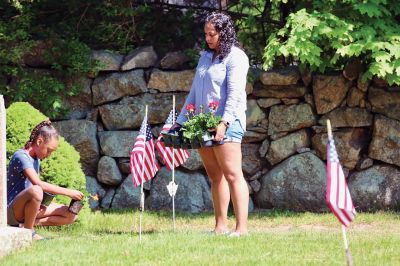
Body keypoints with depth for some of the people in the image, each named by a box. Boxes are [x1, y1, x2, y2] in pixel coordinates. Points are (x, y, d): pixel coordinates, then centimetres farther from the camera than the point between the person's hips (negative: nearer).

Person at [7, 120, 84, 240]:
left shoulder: (36, 159, 14)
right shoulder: (21, 156, -16)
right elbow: (38, 183, -28)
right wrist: (68, 192, -25)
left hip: (27, 210, 9)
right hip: (11, 211, -9)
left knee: (71, 216, -2)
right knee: (36, 190, -41)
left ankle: (24, 225, -4)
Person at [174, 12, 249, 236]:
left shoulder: (235, 57, -4)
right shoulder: (206, 57, 19)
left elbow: (234, 93, -14)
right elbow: (194, 92, 22)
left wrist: (224, 122, -24)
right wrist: (181, 121, 17)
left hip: (227, 124, -8)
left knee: (232, 175, -11)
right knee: (215, 176, 7)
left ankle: (242, 227, -15)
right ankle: (221, 226, 9)